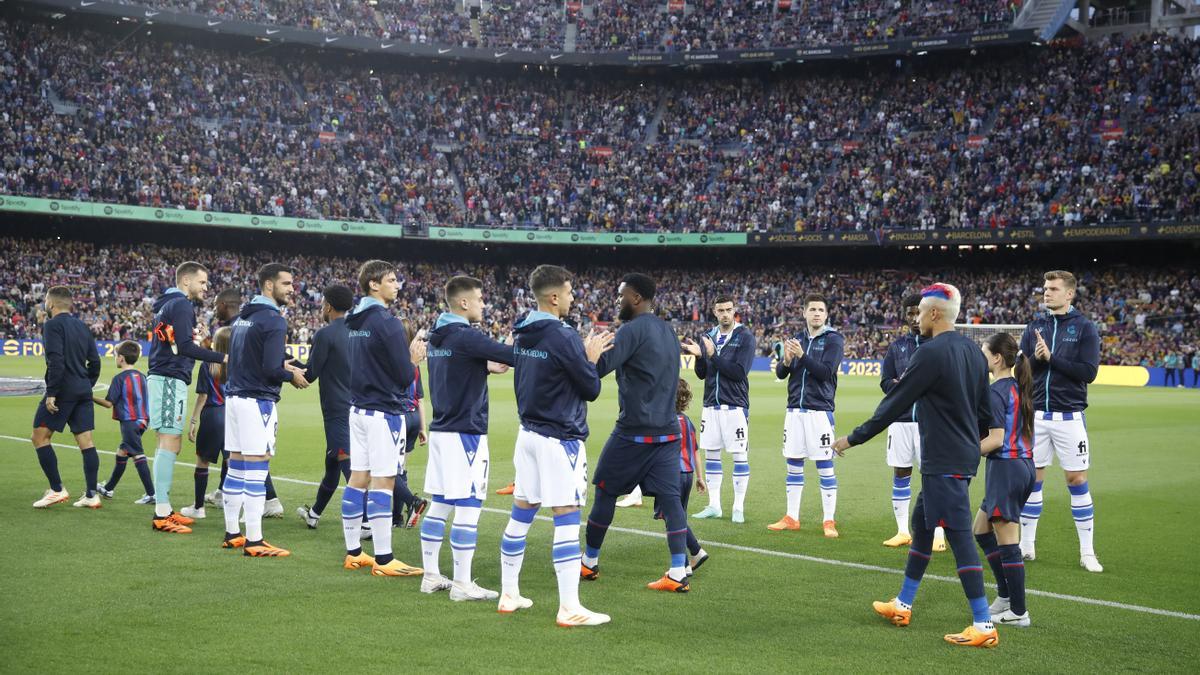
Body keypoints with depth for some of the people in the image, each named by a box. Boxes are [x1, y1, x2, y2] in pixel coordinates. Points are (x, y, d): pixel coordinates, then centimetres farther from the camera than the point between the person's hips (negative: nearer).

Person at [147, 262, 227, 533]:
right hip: (170, 380, -10)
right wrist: (222, 357, -22)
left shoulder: (168, 304, 21)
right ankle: (161, 515, -11)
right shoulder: (182, 305, -10)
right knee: (170, 444, -10)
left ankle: (164, 509, 17)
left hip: (161, 378, 10)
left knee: (168, 445, 13)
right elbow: (185, 346, -21)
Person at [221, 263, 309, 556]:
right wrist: (292, 375, -1)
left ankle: (232, 533, 21)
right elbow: (270, 369, -20)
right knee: (256, 471, -6)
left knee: (236, 467, 14)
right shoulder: (274, 320, -14)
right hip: (258, 400, -9)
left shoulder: (242, 317, 15)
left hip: (235, 397, 9)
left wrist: (281, 365, 16)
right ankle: (254, 542, -4)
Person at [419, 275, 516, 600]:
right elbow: (512, 355, -21)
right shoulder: (466, 337, -15)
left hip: (440, 429, 9)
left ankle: (431, 576, 19)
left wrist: (488, 368, 11)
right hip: (466, 433, -9)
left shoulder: (437, 336, 11)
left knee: (439, 505, 13)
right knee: (468, 507, -4)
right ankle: (462, 584, -1)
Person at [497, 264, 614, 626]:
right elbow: (591, 389, -11)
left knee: (521, 513, 14)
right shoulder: (563, 337, -17)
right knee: (566, 519, -6)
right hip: (559, 438, -8)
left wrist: (583, 353, 13)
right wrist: (591, 358, 5)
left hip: (529, 433, 8)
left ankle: (509, 594, 23)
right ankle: (569, 608, -7)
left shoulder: (523, 333, 7)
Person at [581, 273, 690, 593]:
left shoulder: (633, 330, -12)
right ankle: (679, 573, -6)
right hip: (668, 430, 7)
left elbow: (598, 368, -21)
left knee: (605, 492, 8)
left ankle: (589, 563, 20)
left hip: (634, 431, -7)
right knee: (669, 497, 1)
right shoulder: (667, 331, 15)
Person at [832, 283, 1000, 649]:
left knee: (959, 535, -7)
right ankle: (903, 605, 29)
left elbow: (895, 404, -13)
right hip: (964, 455, 9)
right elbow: (984, 409, 16)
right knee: (921, 524, 19)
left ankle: (984, 625, -6)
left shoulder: (932, 353, -17)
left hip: (943, 462, -9)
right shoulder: (972, 351, 9)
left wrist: (853, 439, -5)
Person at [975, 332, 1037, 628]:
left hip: (1005, 468, -9)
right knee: (981, 529, 20)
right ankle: (1005, 595, 23)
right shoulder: (1020, 387, 11)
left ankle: (1018, 612, 4)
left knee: (1008, 542, -2)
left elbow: (996, 440, -19)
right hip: (1025, 464, 9)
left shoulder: (997, 391, -15)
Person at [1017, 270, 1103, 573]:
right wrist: (1035, 358, -15)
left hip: (1069, 417, -3)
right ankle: (1027, 545, 18)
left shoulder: (1084, 327, -3)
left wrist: (1051, 358, -16)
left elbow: (1089, 372, -12)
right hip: (1036, 415, 3)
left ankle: (1087, 552, 10)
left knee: (1077, 480, 1)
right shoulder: (1034, 327, 7)